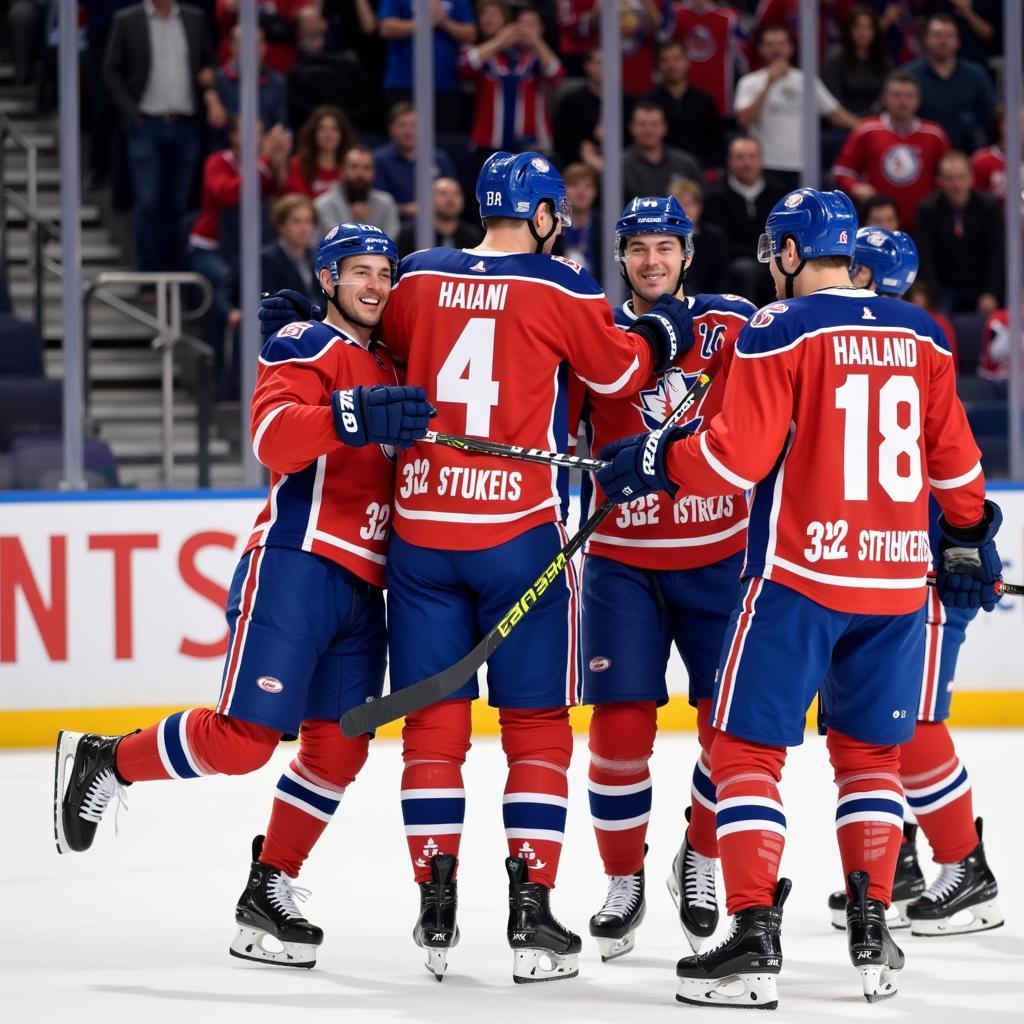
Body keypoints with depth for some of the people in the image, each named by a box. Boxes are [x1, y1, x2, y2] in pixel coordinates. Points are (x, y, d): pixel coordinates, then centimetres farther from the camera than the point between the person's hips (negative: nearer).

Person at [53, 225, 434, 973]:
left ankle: (269, 891, 14)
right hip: (296, 566, -8)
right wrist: (353, 417, -38)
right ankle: (104, 763, 6)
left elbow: (402, 469, 34)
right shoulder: (305, 348, -3)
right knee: (245, 737, -14)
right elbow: (274, 436, -22)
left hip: (360, 585, 8)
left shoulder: (388, 370, 23)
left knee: (339, 749, 4)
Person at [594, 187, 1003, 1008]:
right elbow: (954, 455, 12)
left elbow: (740, 455, -14)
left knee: (748, 747, 2)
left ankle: (755, 944, -6)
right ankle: (873, 933, 15)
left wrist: (655, 461, 1)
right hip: (898, 575, 5)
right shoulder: (920, 336, 8)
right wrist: (969, 540, 27)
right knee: (870, 751, 18)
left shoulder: (780, 331, -8)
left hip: (800, 576, -5)